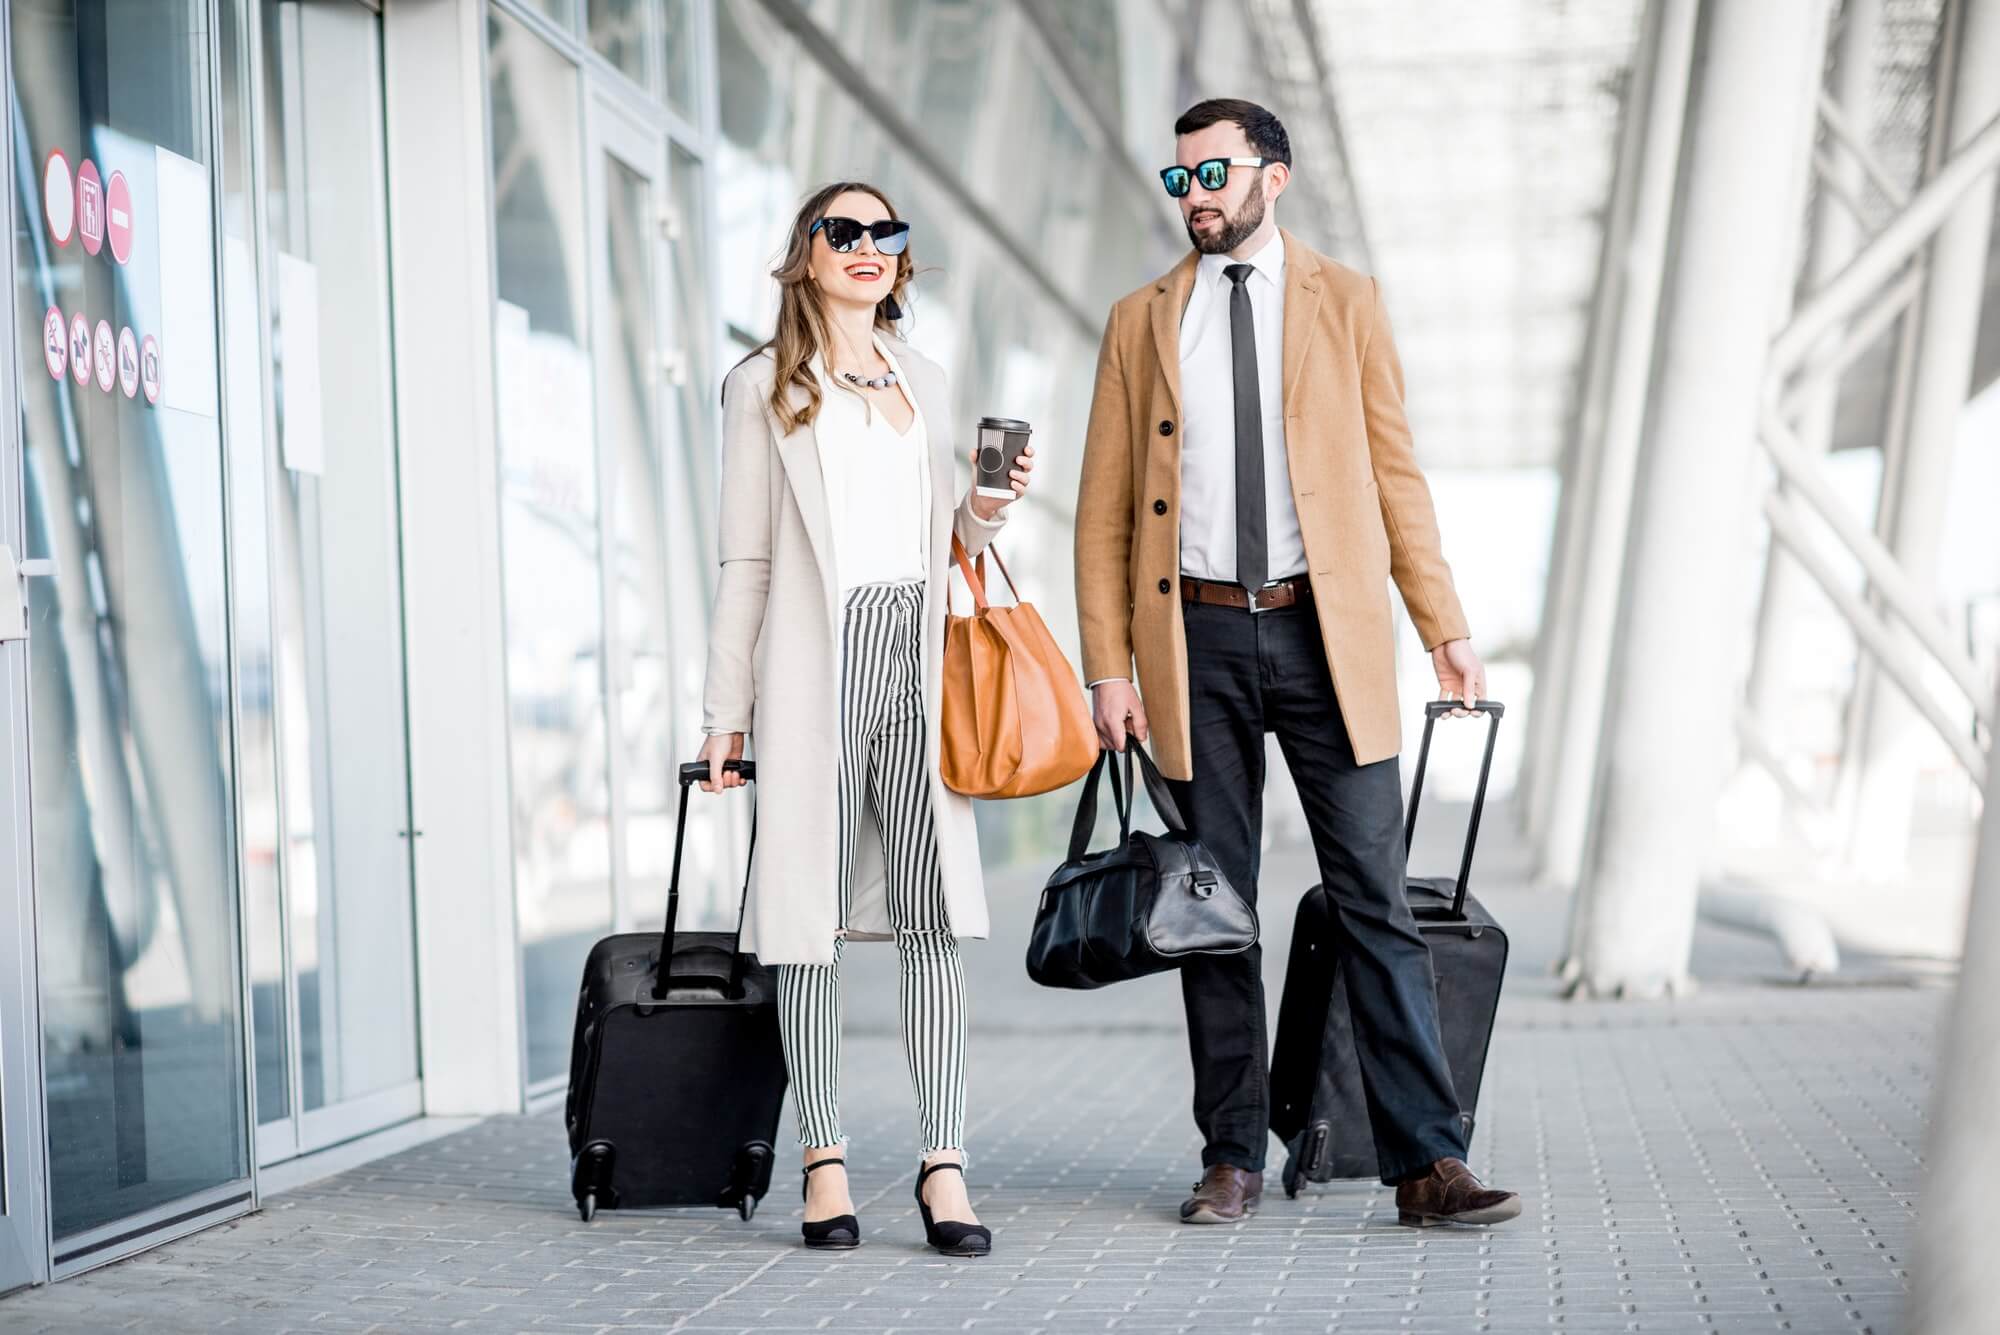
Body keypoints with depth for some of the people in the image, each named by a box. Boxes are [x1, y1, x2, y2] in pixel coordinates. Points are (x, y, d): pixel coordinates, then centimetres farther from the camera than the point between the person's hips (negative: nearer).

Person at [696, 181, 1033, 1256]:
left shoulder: (922, 382, 21)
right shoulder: (765, 386, 9)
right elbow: (746, 561, 6)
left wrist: (986, 510, 4)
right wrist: (725, 712, 2)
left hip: (917, 657, 3)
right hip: (816, 661, -3)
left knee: (932, 911, -5)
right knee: (812, 911, -3)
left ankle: (945, 1167, -5)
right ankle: (824, 1160, 5)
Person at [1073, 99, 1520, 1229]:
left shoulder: (1346, 302, 9)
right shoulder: (1142, 322, 11)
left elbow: (1396, 472, 7)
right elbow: (1105, 506, 9)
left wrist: (1449, 629, 0)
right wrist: (1108, 666, 1)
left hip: (1327, 633, -1)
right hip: (1199, 639, 1)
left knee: (1376, 901, -4)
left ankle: (1428, 1163, -2)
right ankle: (1234, 1158, 15)